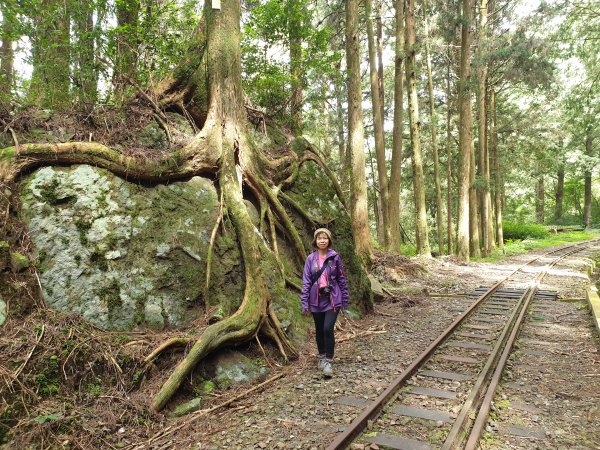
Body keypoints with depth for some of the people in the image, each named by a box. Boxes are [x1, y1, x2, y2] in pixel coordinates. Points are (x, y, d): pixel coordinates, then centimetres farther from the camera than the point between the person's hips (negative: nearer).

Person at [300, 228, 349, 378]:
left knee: (328, 328, -15)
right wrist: (304, 302, -4)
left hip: (332, 299, -2)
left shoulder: (335, 257, -3)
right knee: (319, 330, 13)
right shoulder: (311, 259, -1)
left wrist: (345, 300, 4)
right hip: (316, 300, 2)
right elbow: (306, 281, 0)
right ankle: (321, 357, 34)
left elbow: (341, 279, 3)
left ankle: (328, 361, -2)